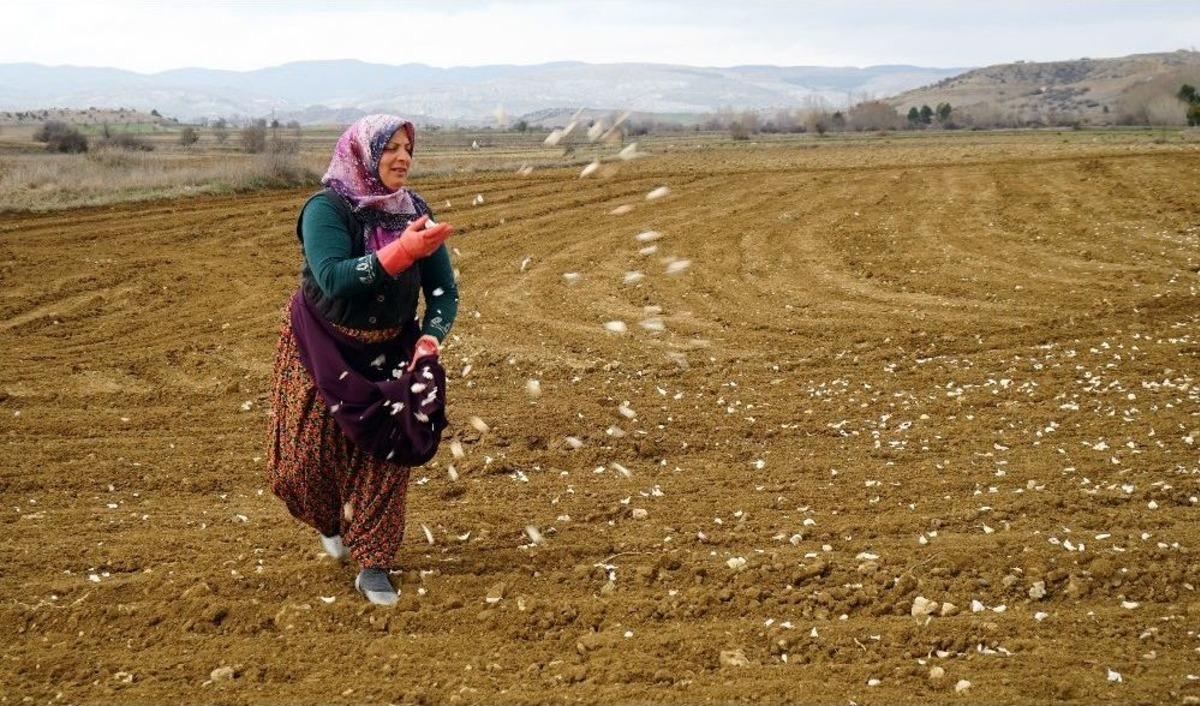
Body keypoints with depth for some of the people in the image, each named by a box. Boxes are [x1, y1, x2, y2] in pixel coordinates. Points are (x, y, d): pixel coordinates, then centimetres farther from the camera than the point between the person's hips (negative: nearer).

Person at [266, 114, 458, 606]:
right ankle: (330, 524, 37)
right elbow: (333, 279, -37)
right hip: (322, 351, -3)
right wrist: (402, 251, -46)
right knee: (309, 456, 3)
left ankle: (373, 566, 12)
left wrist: (429, 341, -24)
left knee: (386, 455, -2)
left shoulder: (415, 212, -8)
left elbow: (444, 290, -6)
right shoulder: (327, 209, -21)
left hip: (389, 353, 3)